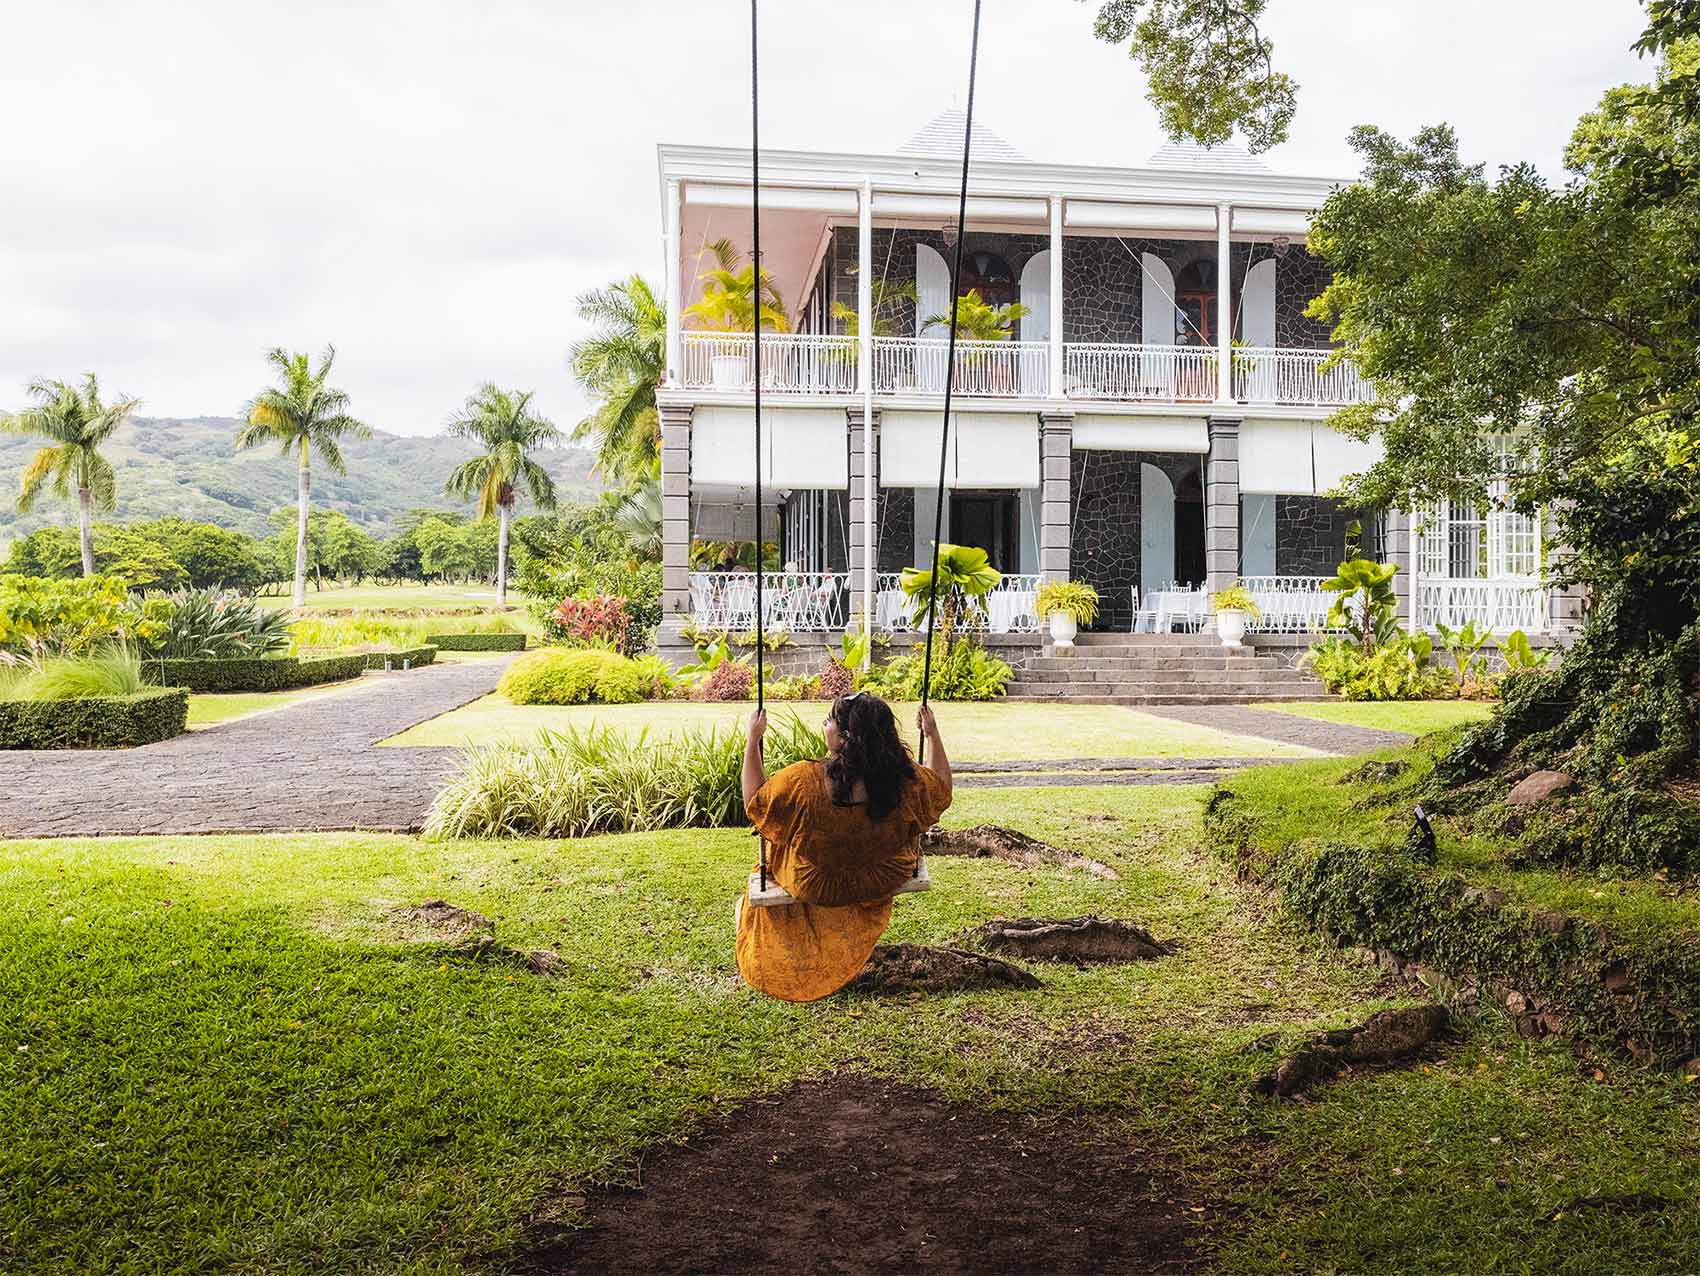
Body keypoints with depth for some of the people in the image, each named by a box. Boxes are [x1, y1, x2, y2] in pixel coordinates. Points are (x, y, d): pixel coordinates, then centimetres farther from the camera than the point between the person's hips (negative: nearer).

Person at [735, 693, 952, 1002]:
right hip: (880, 886, 3)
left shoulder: (802, 781, -36)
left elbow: (753, 801, -17)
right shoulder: (907, 782, -28)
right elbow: (941, 788, -5)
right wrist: (932, 734, 3)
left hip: (815, 891, -2)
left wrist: (753, 740, -12)